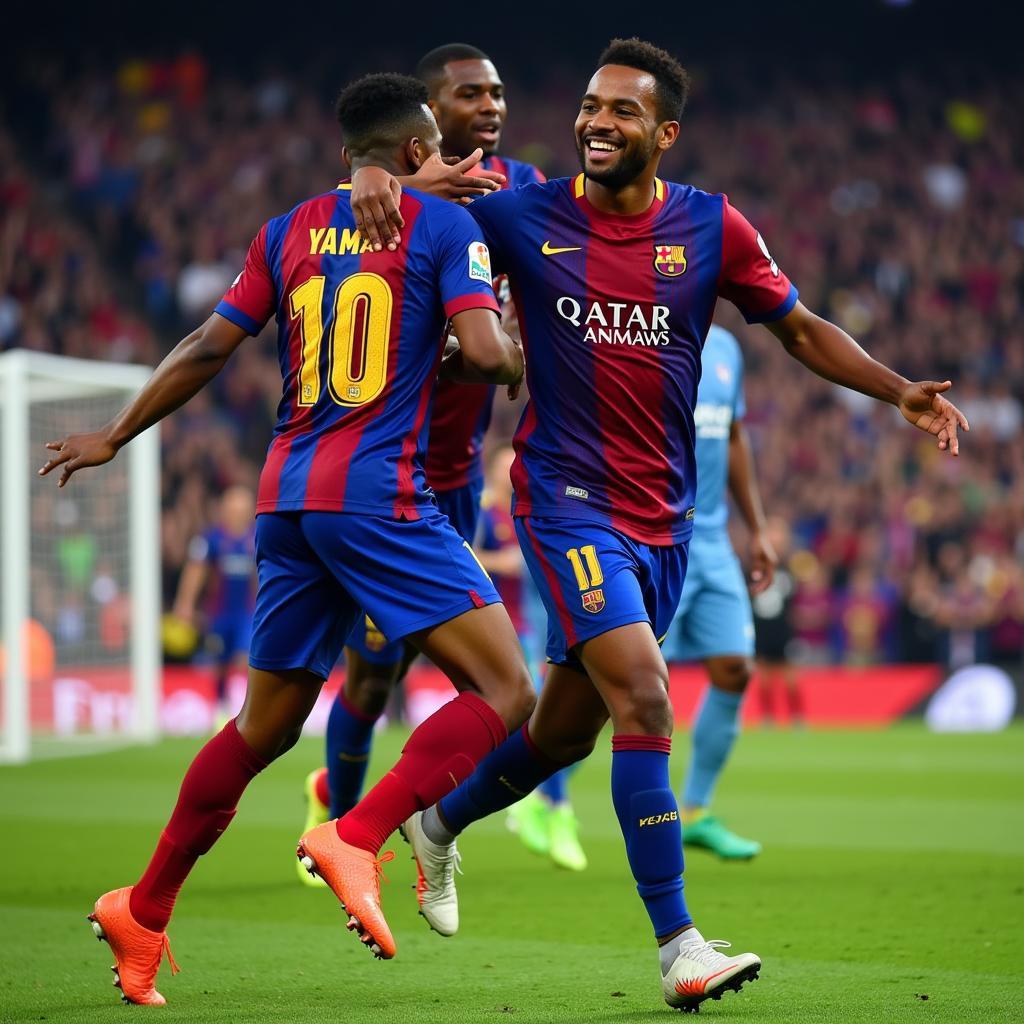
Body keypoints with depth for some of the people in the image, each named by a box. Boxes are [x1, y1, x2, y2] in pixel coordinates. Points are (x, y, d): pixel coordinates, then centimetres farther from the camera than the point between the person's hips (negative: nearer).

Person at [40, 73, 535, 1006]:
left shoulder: (287, 233, 15)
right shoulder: (444, 224, 0)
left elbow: (208, 349, 14)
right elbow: (484, 351, -12)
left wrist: (116, 437, 25)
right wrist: (515, 365, 12)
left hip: (287, 499, 7)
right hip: (379, 496, -7)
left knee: (263, 727, 17)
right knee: (504, 694, -7)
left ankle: (143, 912, 21)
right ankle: (356, 840, -24)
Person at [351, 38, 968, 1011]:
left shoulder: (711, 228, 0)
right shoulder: (526, 212, -5)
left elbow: (800, 328, 9)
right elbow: (406, 175, 6)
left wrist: (899, 391, -5)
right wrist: (374, 174, -19)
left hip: (661, 516, 4)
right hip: (567, 501, -4)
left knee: (569, 726, 15)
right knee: (644, 698, -20)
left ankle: (440, 823, 44)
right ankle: (679, 950, -17)